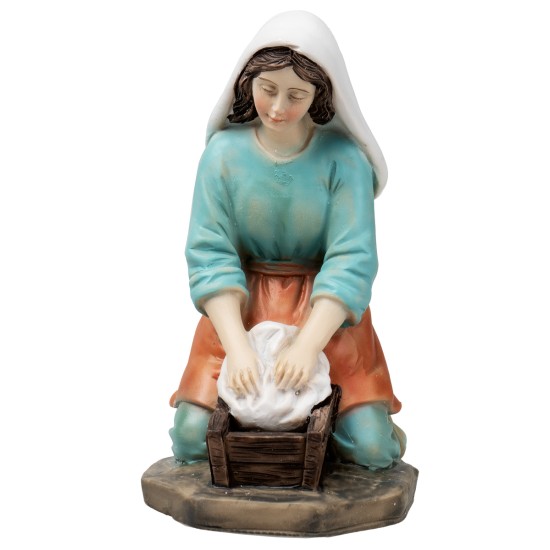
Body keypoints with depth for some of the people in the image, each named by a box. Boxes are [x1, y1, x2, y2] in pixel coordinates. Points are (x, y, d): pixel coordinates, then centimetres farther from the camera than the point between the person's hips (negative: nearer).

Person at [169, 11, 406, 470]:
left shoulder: (344, 159, -11)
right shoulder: (224, 151, -7)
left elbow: (352, 260, -16)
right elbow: (209, 255, -12)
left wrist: (307, 345, -29)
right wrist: (236, 345, -25)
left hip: (326, 310, -1)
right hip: (240, 307, 1)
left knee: (373, 448, -13)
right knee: (192, 438, -11)